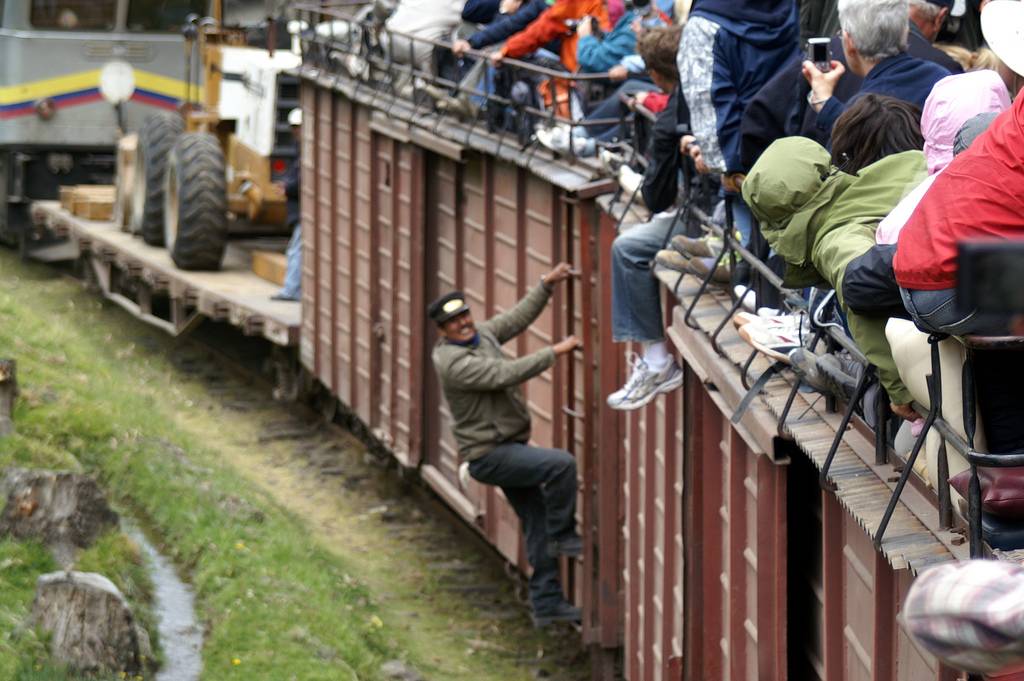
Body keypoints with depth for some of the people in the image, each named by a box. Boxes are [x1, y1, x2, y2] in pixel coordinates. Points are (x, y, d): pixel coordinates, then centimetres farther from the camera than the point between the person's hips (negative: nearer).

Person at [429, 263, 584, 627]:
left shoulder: (480, 335, 7)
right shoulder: (453, 362, -21)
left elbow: (519, 317, 17)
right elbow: (506, 374, -28)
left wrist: (547, 284, 8)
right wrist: (555, 352, -24)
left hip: (509, 449, 9)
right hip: (489, 456, -9)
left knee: (538, 526, 9)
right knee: (562, 464, -25)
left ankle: (547, 604, 13)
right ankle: (563, 536, -9)